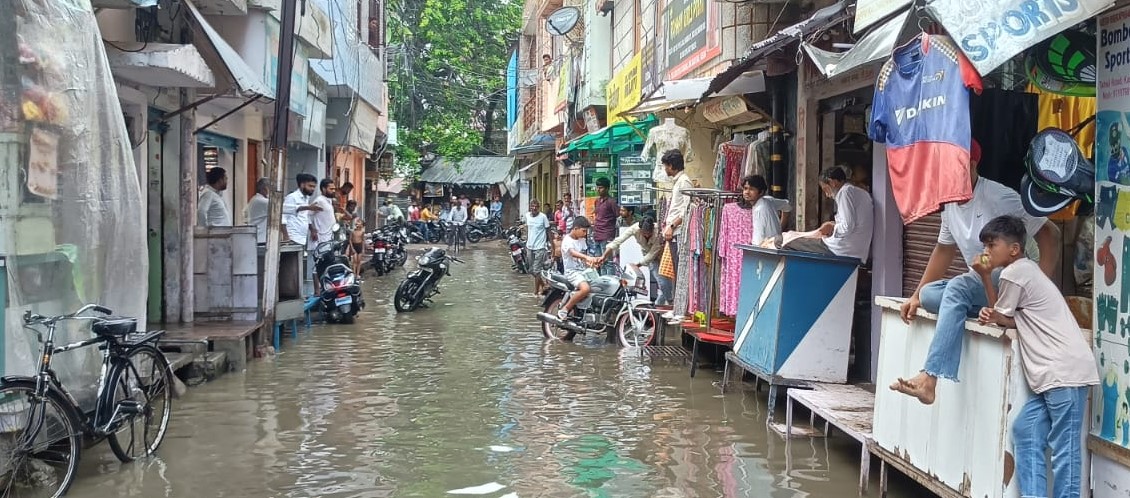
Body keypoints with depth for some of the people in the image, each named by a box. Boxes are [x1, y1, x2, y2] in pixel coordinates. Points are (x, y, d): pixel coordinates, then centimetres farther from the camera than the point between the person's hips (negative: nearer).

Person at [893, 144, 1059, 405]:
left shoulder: (999, 196, -16)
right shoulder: (949, 204, 7)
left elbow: (1049, 233, -16)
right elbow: (944, 249, 20)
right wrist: (916, 295, 14)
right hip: (979, 286, 8)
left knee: (957, 288, -34)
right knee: (929, 294, -17)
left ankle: (929, 379, -44)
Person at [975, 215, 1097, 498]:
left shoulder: (1014, 272, -7)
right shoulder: (1026, 270, 22)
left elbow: (1000, 316, 4)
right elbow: (1016, 320, 19)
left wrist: (985, 276, 8)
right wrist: (992, 316, 2)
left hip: (1066, 371, -10)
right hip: (1055, 373, 10)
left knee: (1064, 446, -7)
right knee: (1026, 430, 9)